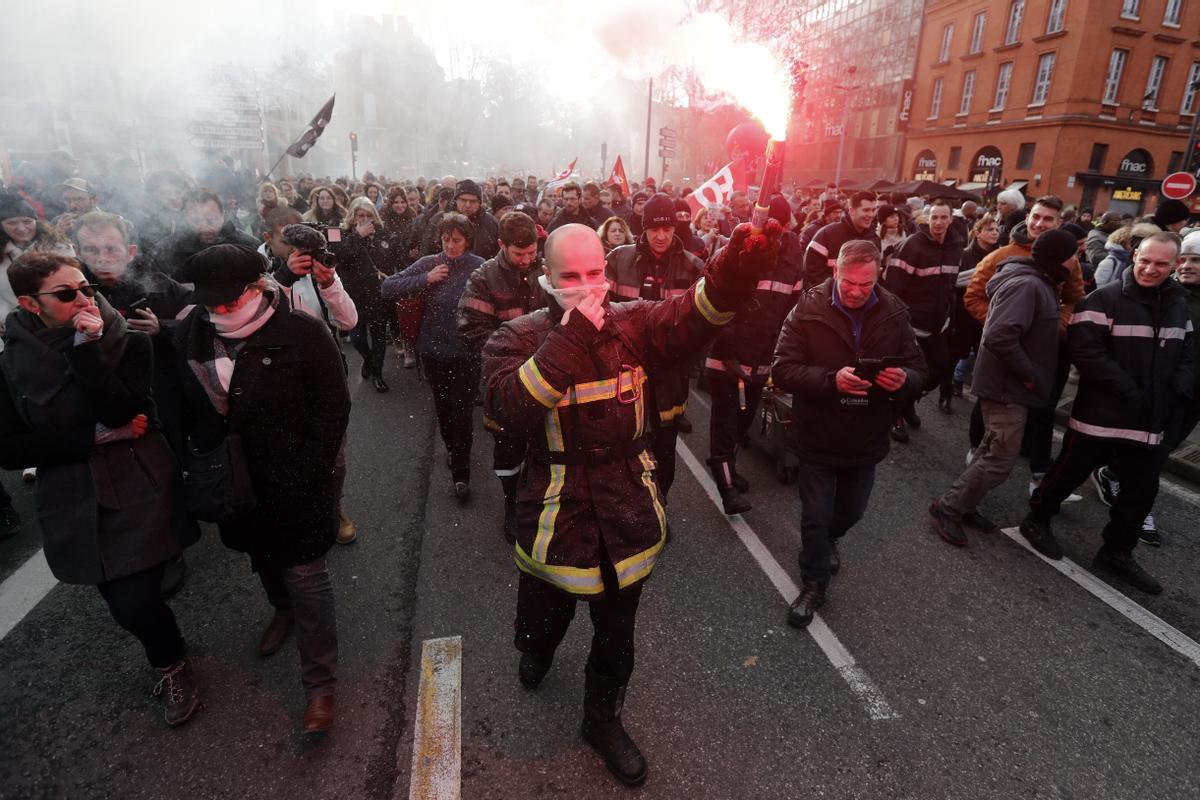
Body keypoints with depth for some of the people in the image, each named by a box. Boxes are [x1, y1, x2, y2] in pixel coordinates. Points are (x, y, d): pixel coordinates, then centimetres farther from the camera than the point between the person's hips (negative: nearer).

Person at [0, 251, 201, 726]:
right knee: (125, 602, 11)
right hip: (76, 506, 3)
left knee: (133, 605, -7)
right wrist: (98, 436, -14)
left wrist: (87, 348, -24)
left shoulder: (128, 344, -6)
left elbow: (122, 412, -20)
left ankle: (172, 666, 24)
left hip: (139, 496, -3)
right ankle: (170, 659, 40)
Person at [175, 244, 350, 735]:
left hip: (294, 483, -5)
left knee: (305, 577, 0)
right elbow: (187, 404, 10)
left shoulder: (301, 333, -18)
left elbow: (333, 407, -15)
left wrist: (307, 473, -17)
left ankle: (320, 683, 16)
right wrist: (197, 455, 2)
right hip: (234, 483, 6)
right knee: (263, 560, 26)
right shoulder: (191, 333, -2)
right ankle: (284, 612, 57)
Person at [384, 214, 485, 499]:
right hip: (434, 350, 4)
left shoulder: (480, 267, -9)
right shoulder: (428, 264, -1)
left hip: (466, 352, -3)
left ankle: (461, 474, 11)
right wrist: (425, 279, -15)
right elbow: (388, 288, -6)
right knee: (443, 406, 19)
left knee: (462, 411, -1)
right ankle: (452, 448, 45)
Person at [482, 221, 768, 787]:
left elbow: (690, 316, -22)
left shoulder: (632, 323, -4)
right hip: (556, 517, -1)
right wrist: (570, 340, -33)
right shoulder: (517, 337, -10)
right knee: (543, 618, 24)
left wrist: (734, 273, -41)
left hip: (626, 517, 2)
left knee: (617, 634, 20)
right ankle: (537, 650, 63)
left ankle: (602, 718, 49)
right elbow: (508, 408, -29)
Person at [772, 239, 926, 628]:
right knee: (816, 517, 8)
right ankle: (814, 584, 31)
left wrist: (903, 379, -26)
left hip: (866, 439, 4)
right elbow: (782, 370, -19)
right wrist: (831, 380, -35)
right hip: (817, 436, -3)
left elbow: (918, 372, -1)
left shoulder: (894, 313, -5)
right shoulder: (808, 309, -15)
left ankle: (827, 541, 56)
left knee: (851, 511, 23)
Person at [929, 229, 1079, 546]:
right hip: (1006, 386, -11)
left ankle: (964, 506, 26)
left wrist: (1029, 373, 8)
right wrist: (1029, 373, -21)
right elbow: (999, 336, -31)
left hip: (1008, 383, 11)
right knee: (1001, 458, -6)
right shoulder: (1027, 285, -21)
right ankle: (947, 508, 3)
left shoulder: (1037, 283, 12)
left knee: (994, 451, 17)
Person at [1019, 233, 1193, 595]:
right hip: (1101, 412, -6)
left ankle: (1117, 552, 28)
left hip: (1152, 419, 6)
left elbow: (1185, 355, 17)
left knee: (1142, 489, 12)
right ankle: (1037, 520, 29)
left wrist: (1178, 392, -1)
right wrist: (1130, 392, -21)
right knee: (1071, 471, 7)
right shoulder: (1104, 299, -10)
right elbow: (1086, 353, -19)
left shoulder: (1179, 304, 12)